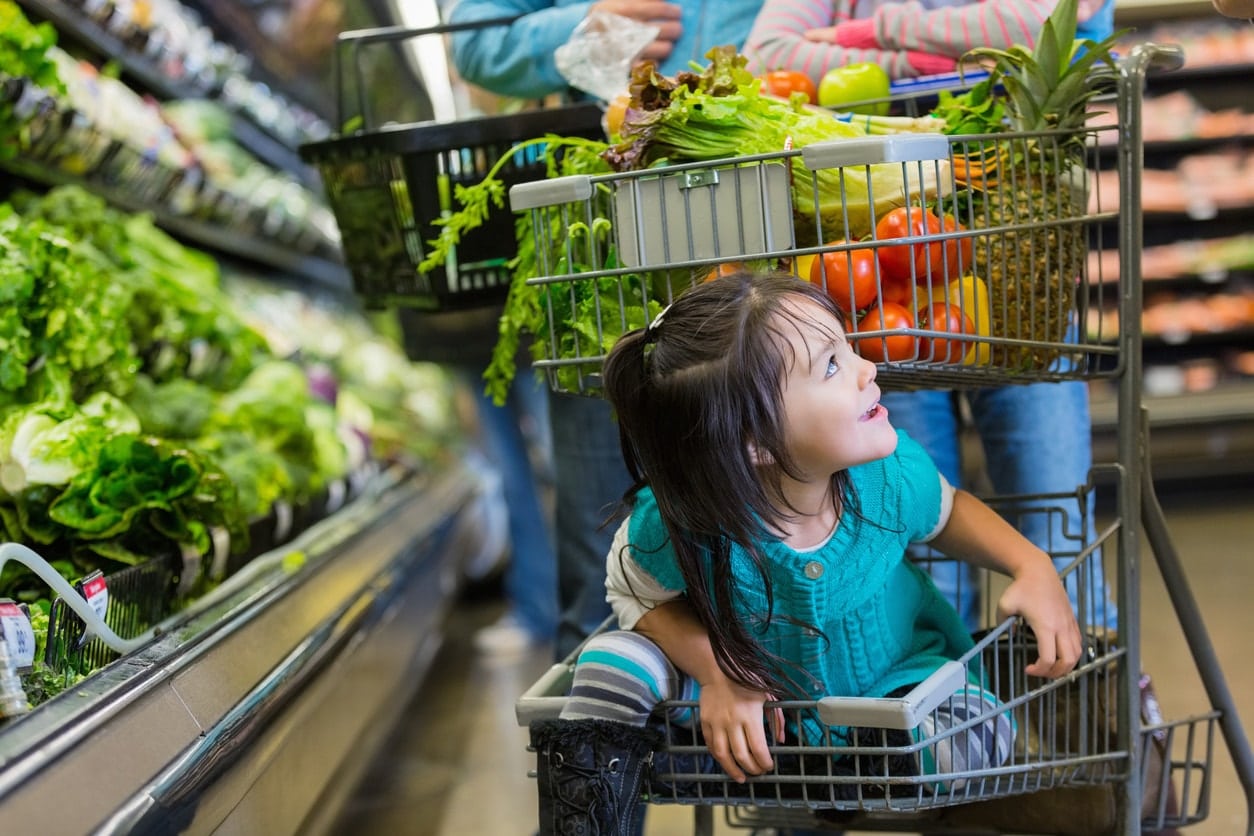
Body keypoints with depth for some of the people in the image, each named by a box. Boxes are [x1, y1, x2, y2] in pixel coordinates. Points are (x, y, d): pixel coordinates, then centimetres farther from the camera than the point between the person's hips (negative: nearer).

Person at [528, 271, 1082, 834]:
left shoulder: (890, 475, -24)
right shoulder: (678, 524, -33)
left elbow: (947, 512, 1)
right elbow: (638, 593, -11)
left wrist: (1032, 564, -16)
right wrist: (717, 671, -27)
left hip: (892, 678, 2)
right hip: (751, 695, -2)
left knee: (974, 731, -28)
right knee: (616, 662, -23)